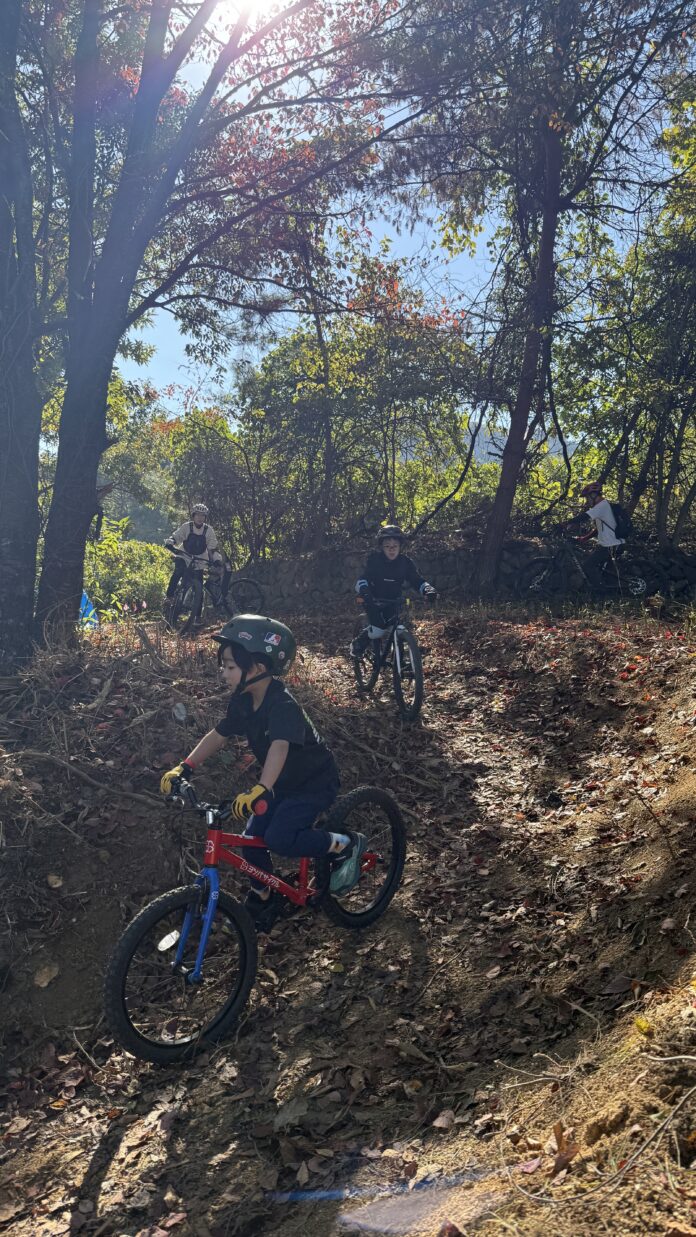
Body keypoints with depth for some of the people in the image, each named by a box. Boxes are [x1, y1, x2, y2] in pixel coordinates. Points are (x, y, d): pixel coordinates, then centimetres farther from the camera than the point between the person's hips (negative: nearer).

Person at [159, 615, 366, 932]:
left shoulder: (283, 705, -32)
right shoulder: (243, 701, -7)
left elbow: (280, 747, -46)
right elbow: (218, 735, 0)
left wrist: (260, 790, -60)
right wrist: (184, 768, -10)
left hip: (315, 781, -8)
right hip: (283, 783, 8)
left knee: (279, 839, -24)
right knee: (252, 838, 3)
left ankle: (345, 846, -3)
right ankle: (262, 900, 26)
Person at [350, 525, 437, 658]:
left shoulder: (405, 562, -12)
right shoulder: (374, 559, -19)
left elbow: (417, 580, -15)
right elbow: (362, 579, -26)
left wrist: (428, 590, -37)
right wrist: (364, 591, -49)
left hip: (393, 601, 3)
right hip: (374, 601, -3)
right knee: (377, 631, -19)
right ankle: (357, 644, 10)